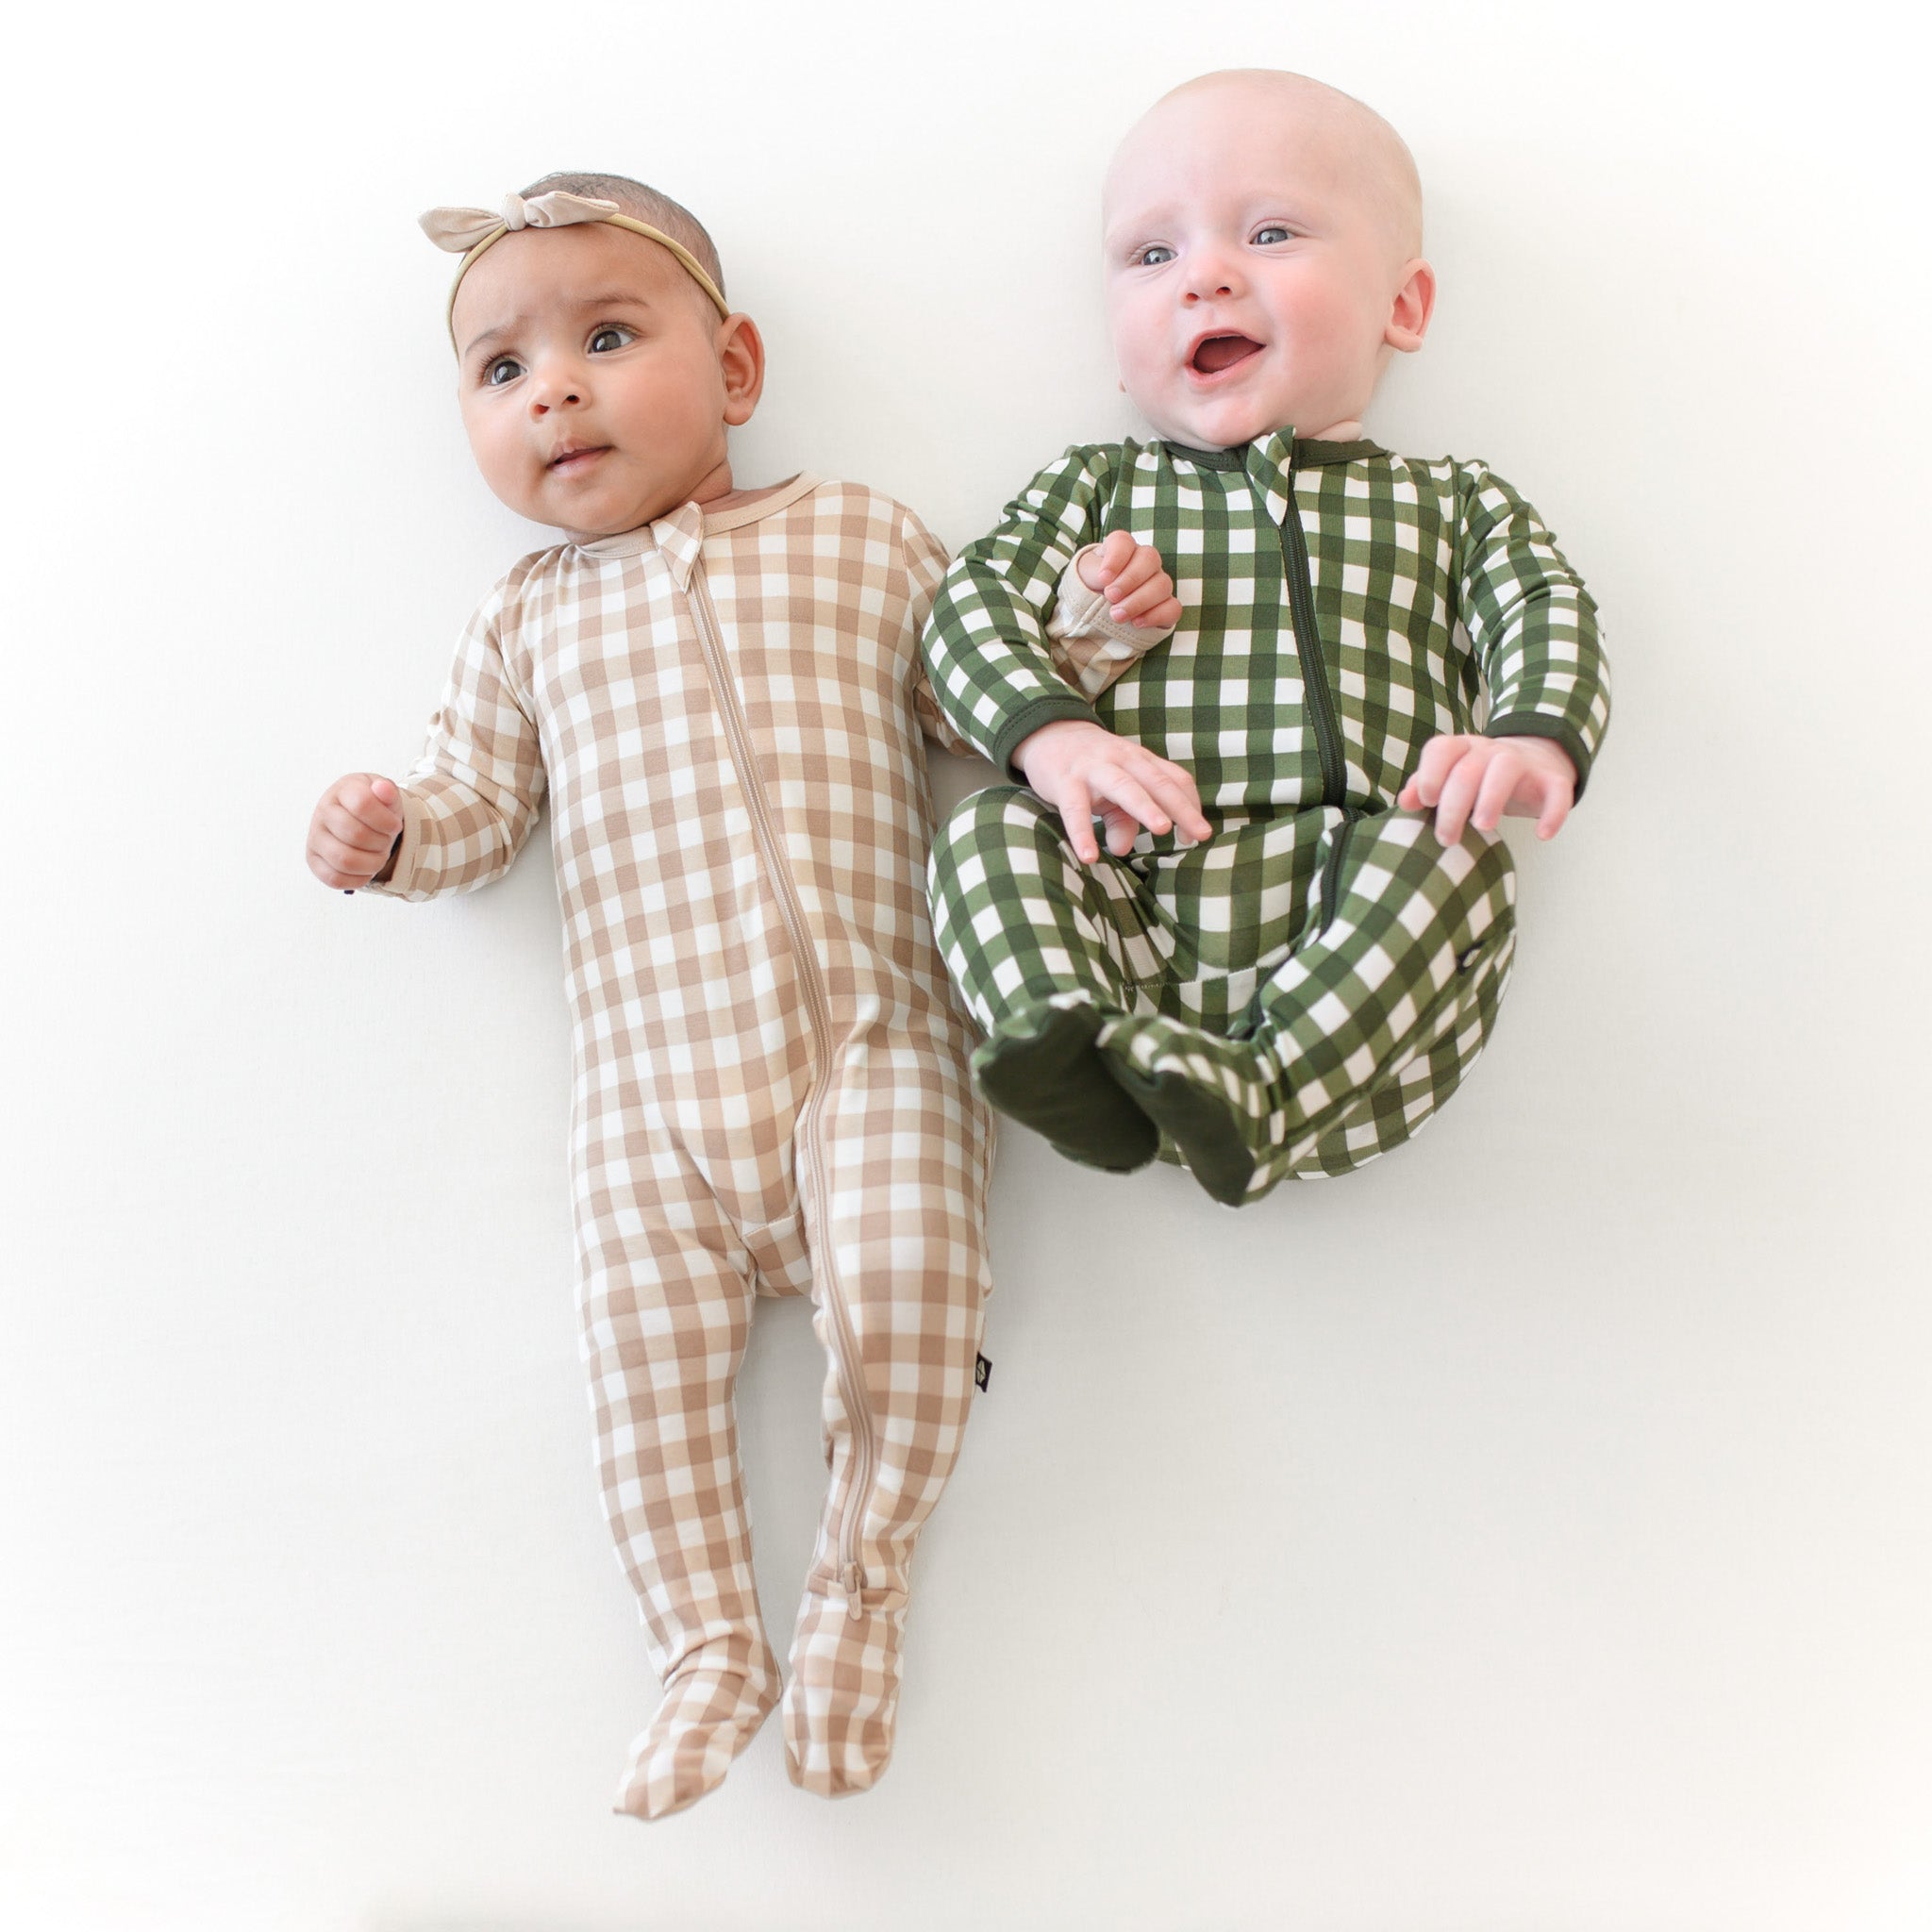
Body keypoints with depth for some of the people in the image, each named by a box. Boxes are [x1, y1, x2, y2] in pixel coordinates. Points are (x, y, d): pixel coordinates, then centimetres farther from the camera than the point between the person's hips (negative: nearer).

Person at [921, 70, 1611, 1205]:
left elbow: (1548, 613, 7)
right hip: (1132, 924, 1)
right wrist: (1050, 733, -16)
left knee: (1458, 862, -28)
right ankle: (1070, 1041, -41)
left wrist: (1532, 738, -19)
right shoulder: (1096, 488, 21)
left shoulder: (1451, 503, 21)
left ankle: (1261, 1094, -39)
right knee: (987, 831, -20)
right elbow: (975, 601, 7)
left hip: (1354, 916, -1)